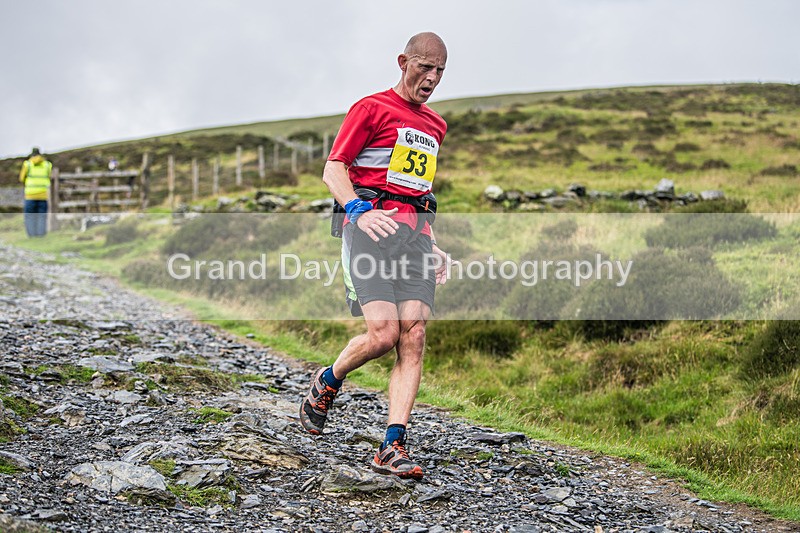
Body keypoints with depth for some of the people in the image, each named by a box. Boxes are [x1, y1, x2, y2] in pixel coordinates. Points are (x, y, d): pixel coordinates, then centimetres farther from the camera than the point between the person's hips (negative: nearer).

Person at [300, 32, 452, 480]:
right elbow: (333, 170, -2)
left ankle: (393, 448, -10)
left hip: (416, 230, 6)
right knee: (384, 333, -18)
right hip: (372, 224, -6)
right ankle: (327, 384, 13)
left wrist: (434, 245, 22)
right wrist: (359, 210, -20)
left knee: (414, 337, -9)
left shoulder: (435, 126, 25)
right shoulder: (372, 108, 3)